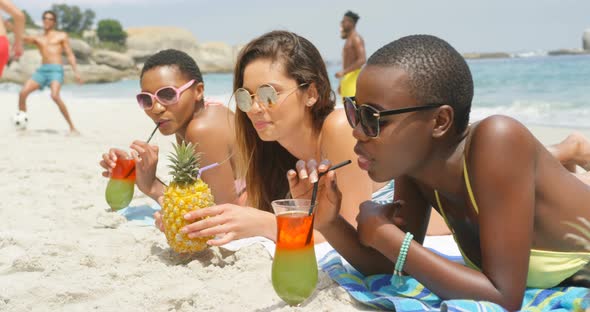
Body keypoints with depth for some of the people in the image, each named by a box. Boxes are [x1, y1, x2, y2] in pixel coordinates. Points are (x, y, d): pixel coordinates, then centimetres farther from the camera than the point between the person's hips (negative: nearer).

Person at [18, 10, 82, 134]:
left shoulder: (62, 36, 15)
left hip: (56, 70, -4)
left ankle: (72, 127, -24)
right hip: (42, 70, 5)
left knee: (55, 96, -30)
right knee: (23, 93, -12)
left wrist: (76, 71, -6)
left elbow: (70, 55, 8)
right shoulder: (37, 38, 23)